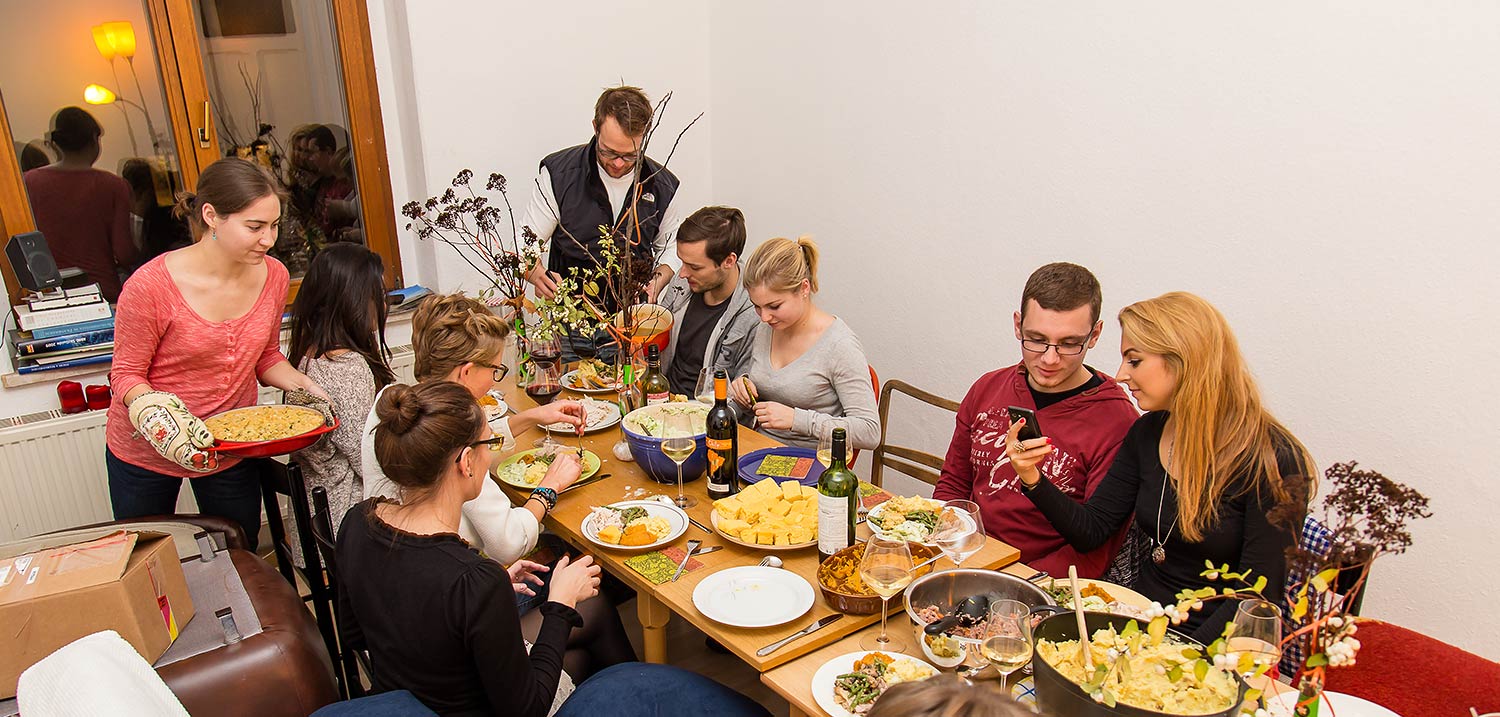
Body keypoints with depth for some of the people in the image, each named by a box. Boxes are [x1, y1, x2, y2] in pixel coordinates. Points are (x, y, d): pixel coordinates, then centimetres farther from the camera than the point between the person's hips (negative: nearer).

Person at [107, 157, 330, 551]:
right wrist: (159, 418, -32)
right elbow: (127, 374, -14)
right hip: (144, 453, -3)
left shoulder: (273, 275, -11)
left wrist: (298, 383, -15)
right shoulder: (151, 285, -24)